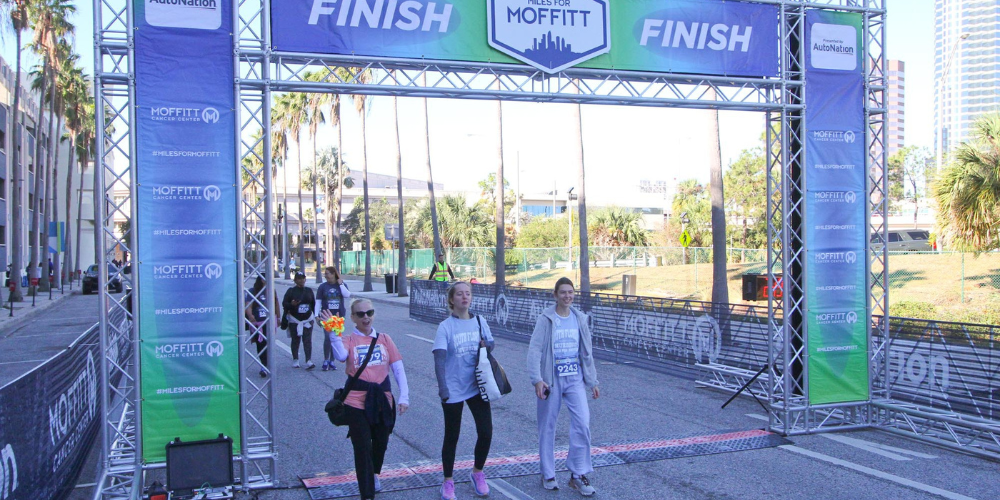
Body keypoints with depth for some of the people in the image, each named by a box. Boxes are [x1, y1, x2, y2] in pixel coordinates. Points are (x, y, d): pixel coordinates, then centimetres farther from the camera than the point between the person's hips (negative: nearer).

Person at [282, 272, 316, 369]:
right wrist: (291, 304, -25)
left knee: (308, 341, -6)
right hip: (294, 320, -1)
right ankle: (295, 360, 21)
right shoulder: (291, 291, -2)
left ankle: (309, 361, -11)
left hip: (308, 319, 2)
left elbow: (313, 304, 14)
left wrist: (314, 316, 11)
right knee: (295, 340, 8)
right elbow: (284, 303, -5)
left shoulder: (309, 291, 8)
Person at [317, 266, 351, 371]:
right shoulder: (322, 286, 3)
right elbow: (318, 302, 2)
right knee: (328, 337, -12)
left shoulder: (342, 285, 5)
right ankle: (326, 361, -2)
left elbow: (347, 295, -12)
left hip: (339, 315, 1)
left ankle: (331, 361, 16)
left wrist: (341, 284, -13)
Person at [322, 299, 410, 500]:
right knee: (362, 448, -3)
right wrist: (333, 333, -35)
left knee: (381, 443, 19)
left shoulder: (384, 339, 5)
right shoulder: (348, 340, -2)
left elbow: (398, 368, 2)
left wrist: (404, 396, -5)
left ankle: (374, 473, 49)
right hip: (357, 402, -3)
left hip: (383, 400, 3)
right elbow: (341, 356, -25)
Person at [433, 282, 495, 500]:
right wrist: (442, 387, -30)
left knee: (486, 432, 1)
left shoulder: (479, 322, 2)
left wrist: (486, 345, -11)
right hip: (454, 389, -3)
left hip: (477, 386, 3)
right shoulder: (445, 326, -10)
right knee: (451, 437, 8)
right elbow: (439, 359, -19)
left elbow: (491, 345, 14)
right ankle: (448, 482, 26)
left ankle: (478, 473, 27)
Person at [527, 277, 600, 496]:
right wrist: (537, 379, -23)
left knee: (582, 423, -8)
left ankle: (578, 474, 5)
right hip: (551, 380, -3)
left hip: (575, 379, 3)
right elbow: (535, 349, -13)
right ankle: (548, 474, 23)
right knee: (547, 427, 7)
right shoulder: (546, 319, -7)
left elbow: (587, 351, 13)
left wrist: (592, 381, 15)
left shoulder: (579, 318, 7)